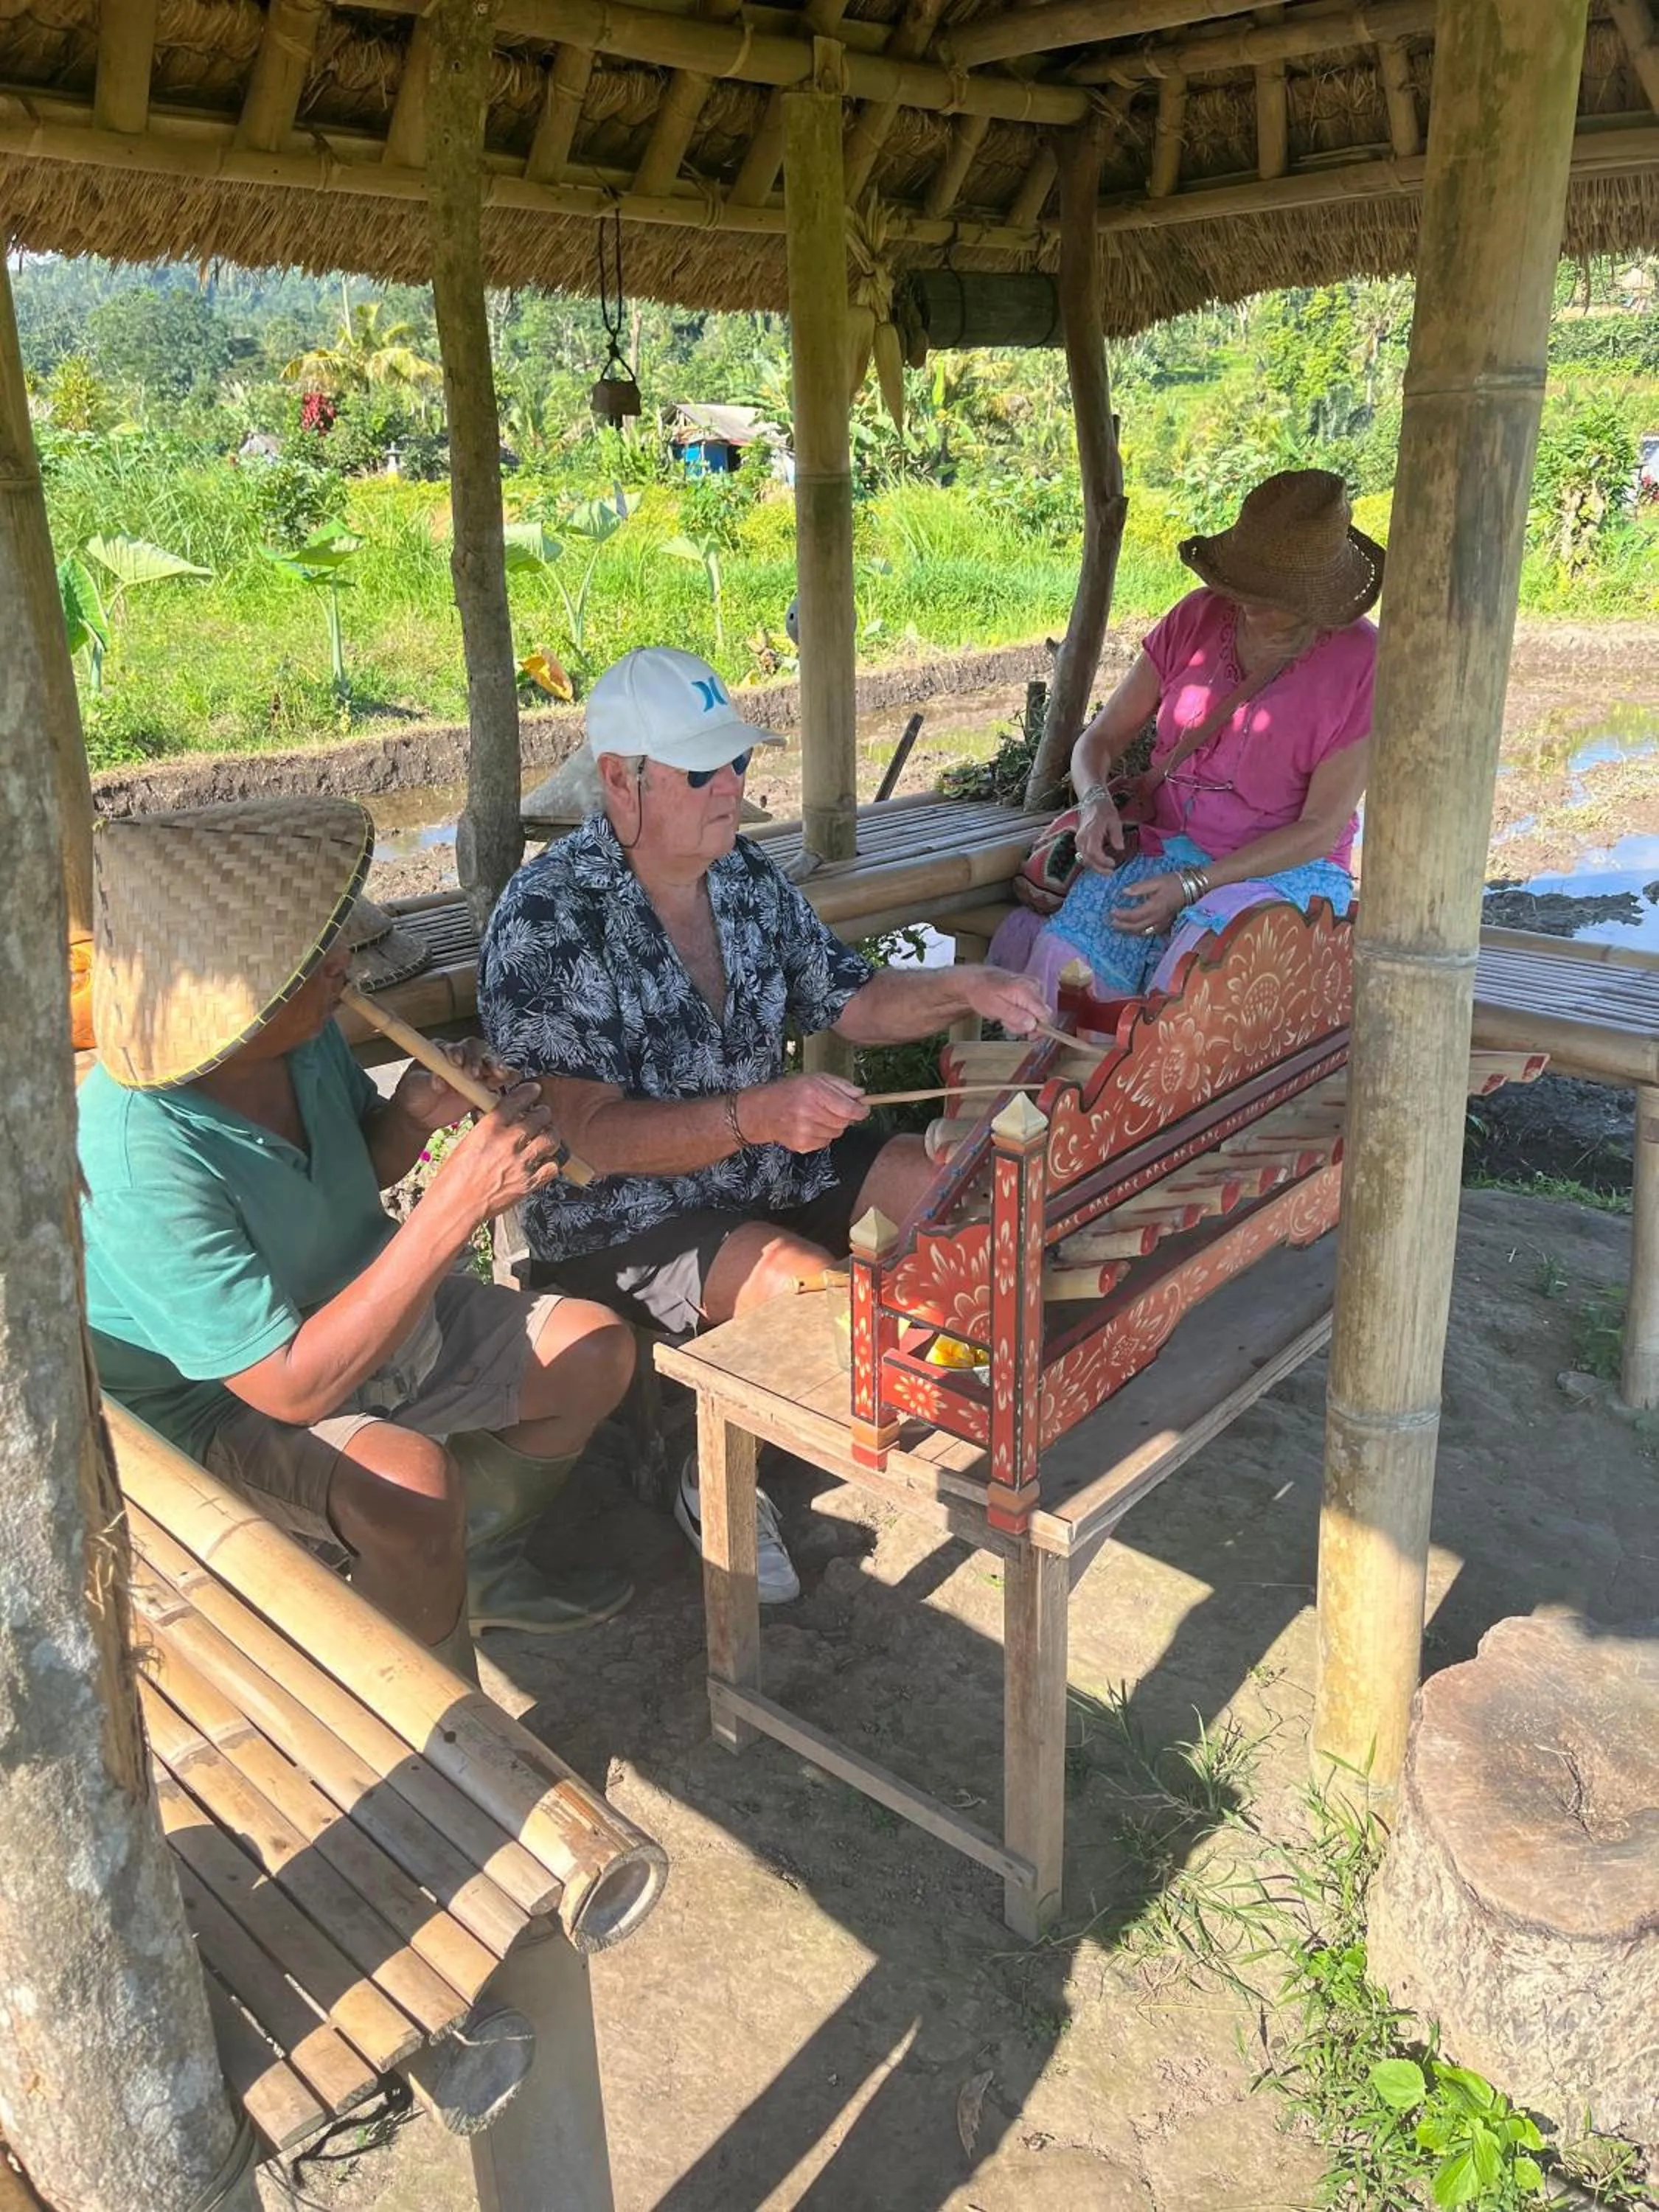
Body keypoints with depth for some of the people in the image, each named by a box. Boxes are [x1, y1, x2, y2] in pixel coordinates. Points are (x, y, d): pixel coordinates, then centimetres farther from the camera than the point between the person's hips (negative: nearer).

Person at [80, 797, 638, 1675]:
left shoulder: (302, 1032, -12)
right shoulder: (139, 1160, -35)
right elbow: (292, 1387, -36)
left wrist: (416, 1119, -16)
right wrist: (458, 1200, -41)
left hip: (359, 1307, 8)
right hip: (223, 1402, -7)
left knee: (597, 1350, 2)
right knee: (411, 1485, -34)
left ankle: (478, 1570, 24)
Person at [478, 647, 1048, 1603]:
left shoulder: (745, 872, 2)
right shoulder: (546, 921, -21)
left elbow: (849, 1001, 11)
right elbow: (588, 1134, -26)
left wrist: (963, 988, -7)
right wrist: (757, 1115, -39)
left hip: (767, 1158, 8)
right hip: (621, 1210, -7)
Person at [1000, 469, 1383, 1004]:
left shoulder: (1360, 663, -7)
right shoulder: (1199, 618, 5)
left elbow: (1321, 828, -8)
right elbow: (1100, 738, 12)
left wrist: (1195, 885, -18)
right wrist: (1096, 800, -12)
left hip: (1287, 873, -3)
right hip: (1164, 852, 3)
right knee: (1062, 958, -30)